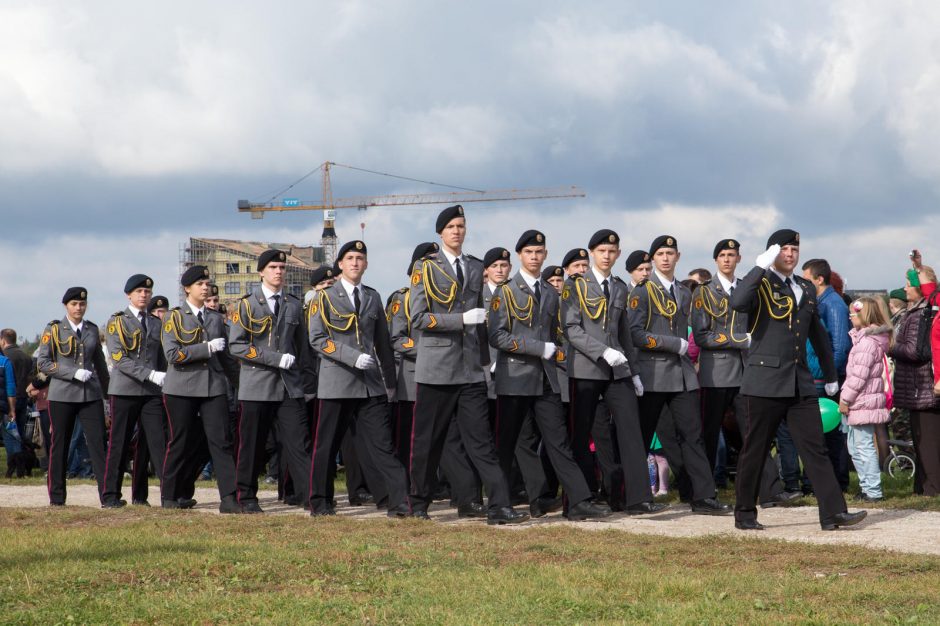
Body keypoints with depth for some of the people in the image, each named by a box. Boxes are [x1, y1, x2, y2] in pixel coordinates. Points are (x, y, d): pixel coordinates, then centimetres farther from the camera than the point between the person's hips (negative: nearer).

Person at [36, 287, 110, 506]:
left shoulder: (92, 330, 12)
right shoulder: (53, 329, 1)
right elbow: (42, 363, -6)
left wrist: (107, 391, 19)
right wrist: (74, 373, -15)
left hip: (91, 395, 3)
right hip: (62, 395, -2)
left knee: (98, 442, -7)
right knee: (60, 445, 3)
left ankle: (107, 494, -10)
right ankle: (56, 496, 12)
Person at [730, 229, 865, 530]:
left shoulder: (807, 288, 16)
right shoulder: (760, 284, -3)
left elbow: (818, 334, 26)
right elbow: (737, 303, -27)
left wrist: (831, 375, 28)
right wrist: (761, 267, -23)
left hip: (801, 381, 5)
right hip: (766, 380, -5)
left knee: (815, 448, -2)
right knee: (755, 449, 2)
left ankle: (833, 512, -7)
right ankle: (745, 514, 13)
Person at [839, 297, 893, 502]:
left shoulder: (866, 342, -18)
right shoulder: (863, 337, 15)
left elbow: (859, 375, -21)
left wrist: (845, 399, -14)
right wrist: (846, 397, 20)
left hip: (863, 402, -11)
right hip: (862, 402, 11)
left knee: (865, 447, -7)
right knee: (855, 447, 17)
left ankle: (873, 491, -4)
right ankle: (867, 487, 22)